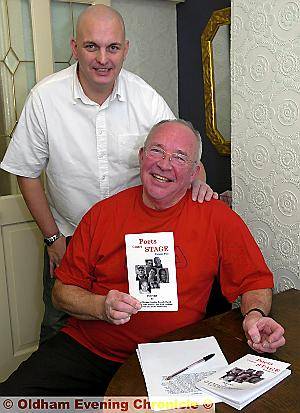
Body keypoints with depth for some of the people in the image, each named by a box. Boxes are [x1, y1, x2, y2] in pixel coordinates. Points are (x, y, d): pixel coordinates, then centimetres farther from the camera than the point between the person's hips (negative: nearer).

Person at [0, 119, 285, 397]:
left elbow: (256, 283, 5)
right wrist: (102, 307, -15)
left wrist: (255, 315, -16)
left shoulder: (217, 218, -4)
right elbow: (62, 291, 4)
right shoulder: (103, 213, 1)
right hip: (84, 348, 1)